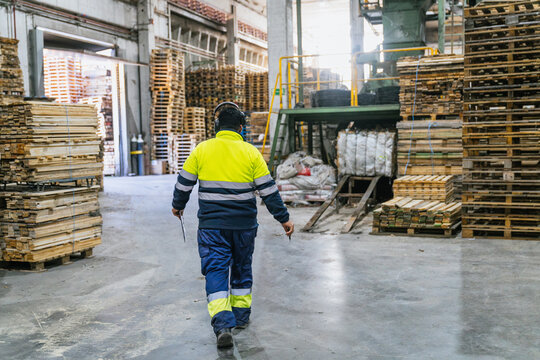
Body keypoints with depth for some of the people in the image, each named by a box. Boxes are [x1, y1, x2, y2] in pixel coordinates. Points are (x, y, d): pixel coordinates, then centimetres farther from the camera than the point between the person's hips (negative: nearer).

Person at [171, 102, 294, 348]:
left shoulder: (201, 150, -2)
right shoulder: (251, 152, -3)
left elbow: (184, 183, 5)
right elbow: (268, 190, -3)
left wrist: (178, 205, 24)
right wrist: (283, 218, 5)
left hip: (211, 224, -1)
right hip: (244, 224, 1)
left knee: (215, 270, 2)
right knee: (242, 268, 19)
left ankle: (223, 325, -12)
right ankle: (241, 316, 32)